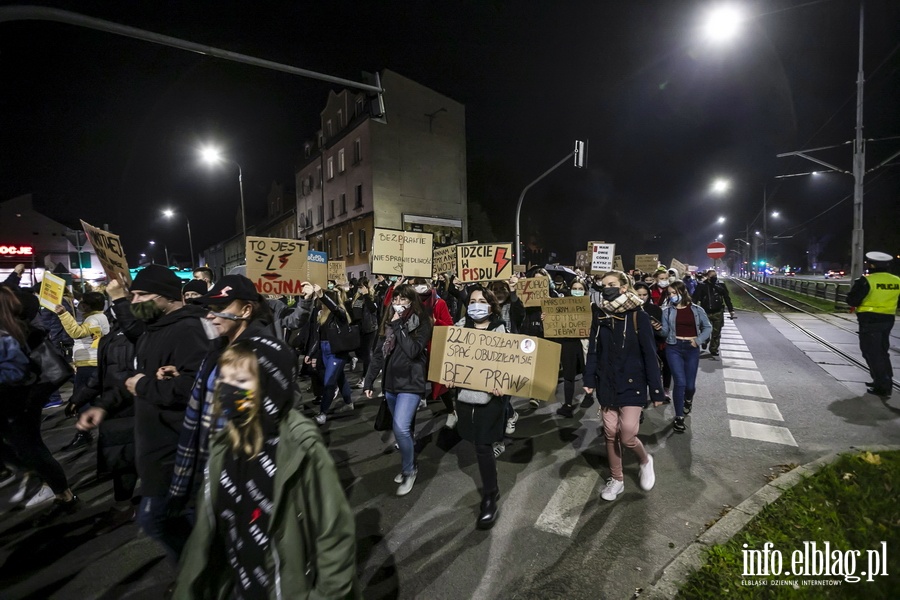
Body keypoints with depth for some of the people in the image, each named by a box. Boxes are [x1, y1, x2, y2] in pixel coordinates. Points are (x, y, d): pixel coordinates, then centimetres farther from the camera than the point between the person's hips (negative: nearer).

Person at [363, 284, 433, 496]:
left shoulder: (422, 324, -9)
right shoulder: (388, 322, 8)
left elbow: (413, 351, -23)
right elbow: (378, 353, 9)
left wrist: (398, 327, -19)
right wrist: (369, 381, 7)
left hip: (410, 383, -6)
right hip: (390, 383, 6)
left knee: (401, 428, -16)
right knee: (402, 428, 15)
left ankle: (409, 470, 8)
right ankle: (408, 466, 36)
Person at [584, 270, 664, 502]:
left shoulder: (638, 317, -10)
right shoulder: (600, 317, 1)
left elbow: (650, 355, -9)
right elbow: (593, 351, 4)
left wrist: (656, 390, -8)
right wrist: (589, 380, -2)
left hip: (632, 384, -4)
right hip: (607, 384, 4)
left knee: (627, 436, -7)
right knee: (610, 434, 11)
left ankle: (646, 460, 27)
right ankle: (617, 479, 30)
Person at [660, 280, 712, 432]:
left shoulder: (697, 310, 3)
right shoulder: (667, 311, 0)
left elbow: (708, 327, 9)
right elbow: (665, 332, -4)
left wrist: (699, 340, -5)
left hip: (692, 349, 1)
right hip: (674, 348, -1)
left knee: (690, 384, 6)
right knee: (680, 382, -10)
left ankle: (688, 400, 44)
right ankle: (679, 417, 4)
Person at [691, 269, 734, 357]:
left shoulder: (721, 285, 3)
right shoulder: (702, 286, -5)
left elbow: (727, 298, 9)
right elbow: (696, 299, -7)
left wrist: (731, 310, 8)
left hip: (718, 313, 2)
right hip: (706, 313, -2)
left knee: (716, 333, 6)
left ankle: (714, 349, 19)